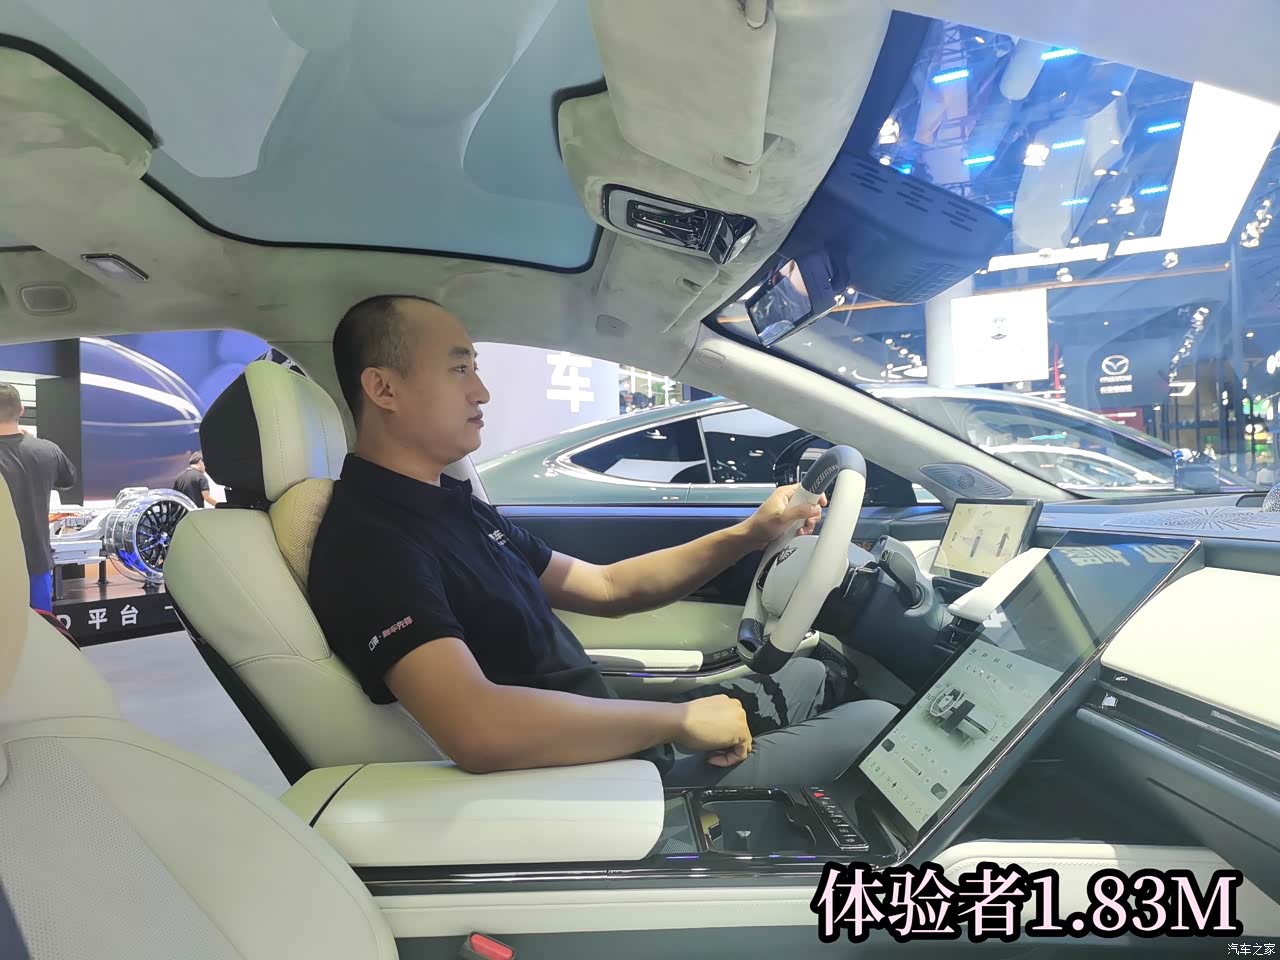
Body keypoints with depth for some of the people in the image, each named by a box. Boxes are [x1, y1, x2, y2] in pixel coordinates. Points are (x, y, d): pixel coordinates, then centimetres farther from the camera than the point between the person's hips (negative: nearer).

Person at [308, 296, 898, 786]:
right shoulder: (369, 541, -23)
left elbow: (606, 587, 12)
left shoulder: (454, 506, 10)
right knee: (875, 723, -2)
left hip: (612, 739, 10)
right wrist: (682, 718, -26)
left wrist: (748, 535, 2)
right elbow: (479, 728, -39)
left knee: (813, 675, 21)